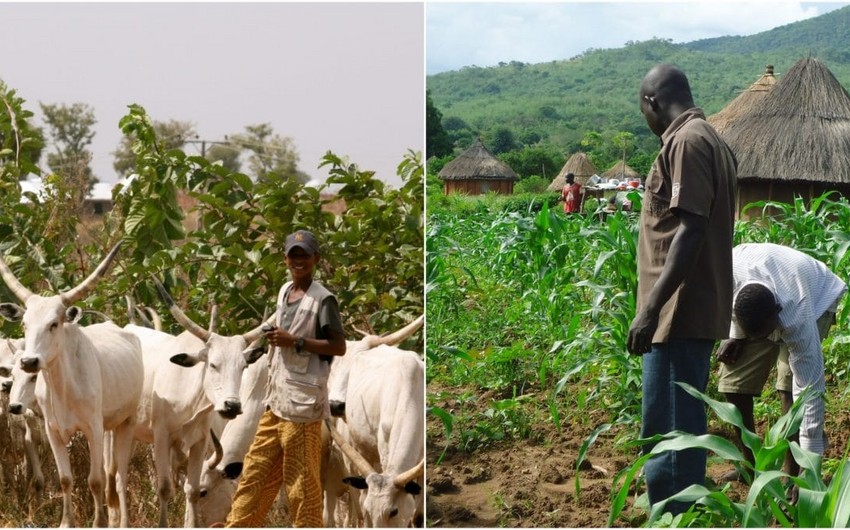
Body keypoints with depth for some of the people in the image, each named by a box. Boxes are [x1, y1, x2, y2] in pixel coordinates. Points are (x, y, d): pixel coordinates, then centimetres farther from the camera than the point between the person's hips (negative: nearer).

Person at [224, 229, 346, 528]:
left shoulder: (323, 300, -12)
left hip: (302, 402, -8)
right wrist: (274, 338, 8)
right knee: (256, 469, 13)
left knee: (301, 480, -3)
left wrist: (295, 341, -19)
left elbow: (339, 347, -16)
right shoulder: (284, 292, 13)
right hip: (276, 399, 8)